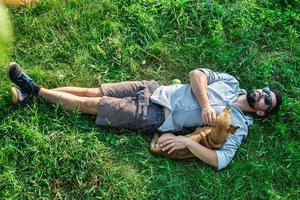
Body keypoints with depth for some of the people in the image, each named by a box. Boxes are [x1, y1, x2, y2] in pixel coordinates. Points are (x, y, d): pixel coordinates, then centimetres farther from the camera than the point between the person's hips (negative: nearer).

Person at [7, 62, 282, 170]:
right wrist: (204, 103, -14)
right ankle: (34, 91, 9)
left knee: (92, 104, -8)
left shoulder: (238, 126, -5)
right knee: (94, 91, -2)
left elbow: (221, 160, -18)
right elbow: (196, 74, 1)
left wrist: (188, 142, -27)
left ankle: (35, 90, 5)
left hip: (154, 118, -4)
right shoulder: (231, 83, 10)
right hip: (153, 90, 5)